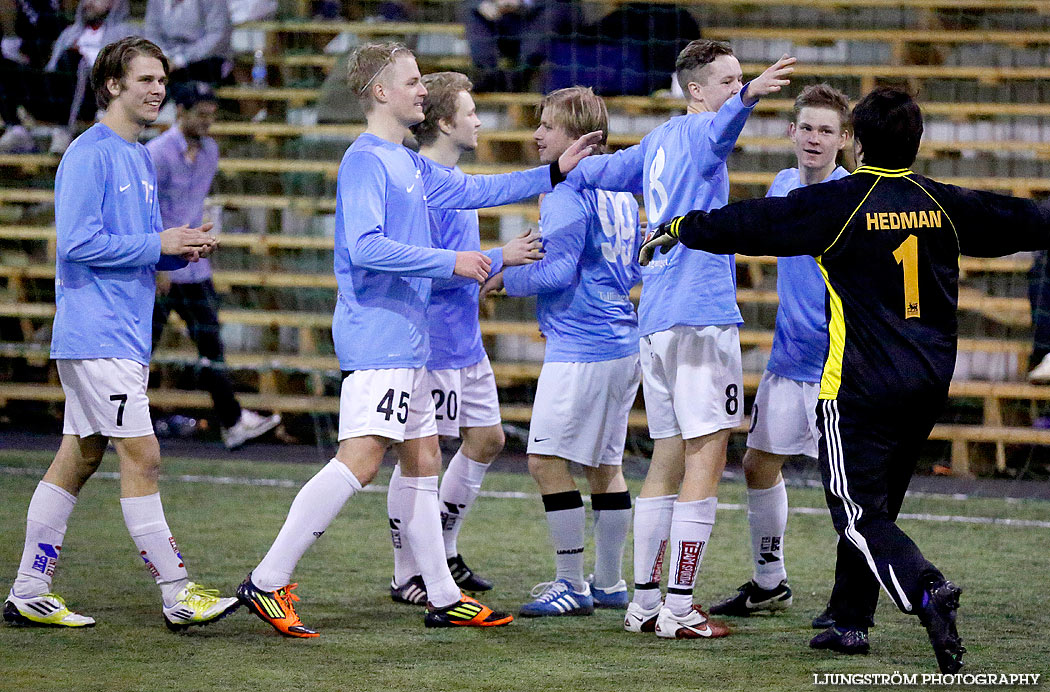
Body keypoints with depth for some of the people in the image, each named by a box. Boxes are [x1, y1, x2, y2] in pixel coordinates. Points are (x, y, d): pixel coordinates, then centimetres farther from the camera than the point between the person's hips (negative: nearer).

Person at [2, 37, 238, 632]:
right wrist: (159, 244, -16)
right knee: (141, 457, -9)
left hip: (126, 336, 9)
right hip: (96, 333, -9)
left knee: (79, 458, 10)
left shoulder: (141, 158, 18)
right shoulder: (89, 155, -11)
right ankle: (179, 597, -7)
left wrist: (185, 248, 4)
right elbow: (79, 243, -18)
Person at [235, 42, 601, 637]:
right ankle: (267, 582, -16)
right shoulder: (365, 161, -11)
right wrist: (450, 262, -18)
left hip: (408, 341, 10)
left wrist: (554, 173, 26)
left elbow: (471, 190, 29)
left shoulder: (410, 164, 18)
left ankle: (443, 599, 16)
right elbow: (365, 247, -22)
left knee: (424, 462, 11)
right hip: (375, 337, -10)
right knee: (361, 460, -17)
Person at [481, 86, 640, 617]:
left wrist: (504, 278, -6)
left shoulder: (567, 195, -13)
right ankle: (609, 584, 19)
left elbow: (557, 272, -18)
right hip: (622, 342, 10)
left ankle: (572, 585, -5)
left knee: (546, 460, -6)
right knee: (604, 464, 14)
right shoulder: (620, 191, 15)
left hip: (579, 349, -10)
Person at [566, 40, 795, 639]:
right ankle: (679, 610, -11)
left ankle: (645, 601, 15)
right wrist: (749, 97, -51)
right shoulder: (696, 132, -6)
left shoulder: (658, 143, 19)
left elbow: (599, 171, 33)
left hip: (656, 320, 9)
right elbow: (721, 128, -31)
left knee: (669, 459, 14)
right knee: (706, 459, -8)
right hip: (702, 313, -9)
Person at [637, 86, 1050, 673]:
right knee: (876, 503, 18)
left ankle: (927, 589, -29)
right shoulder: (944, 205, 4)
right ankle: (851, 621, 22)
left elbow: (748, 223, -5)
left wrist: (677, 229, 10)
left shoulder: (837, 205, -10)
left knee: (859, 513, -6)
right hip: (929, 385, 6)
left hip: (862, 387, -6)